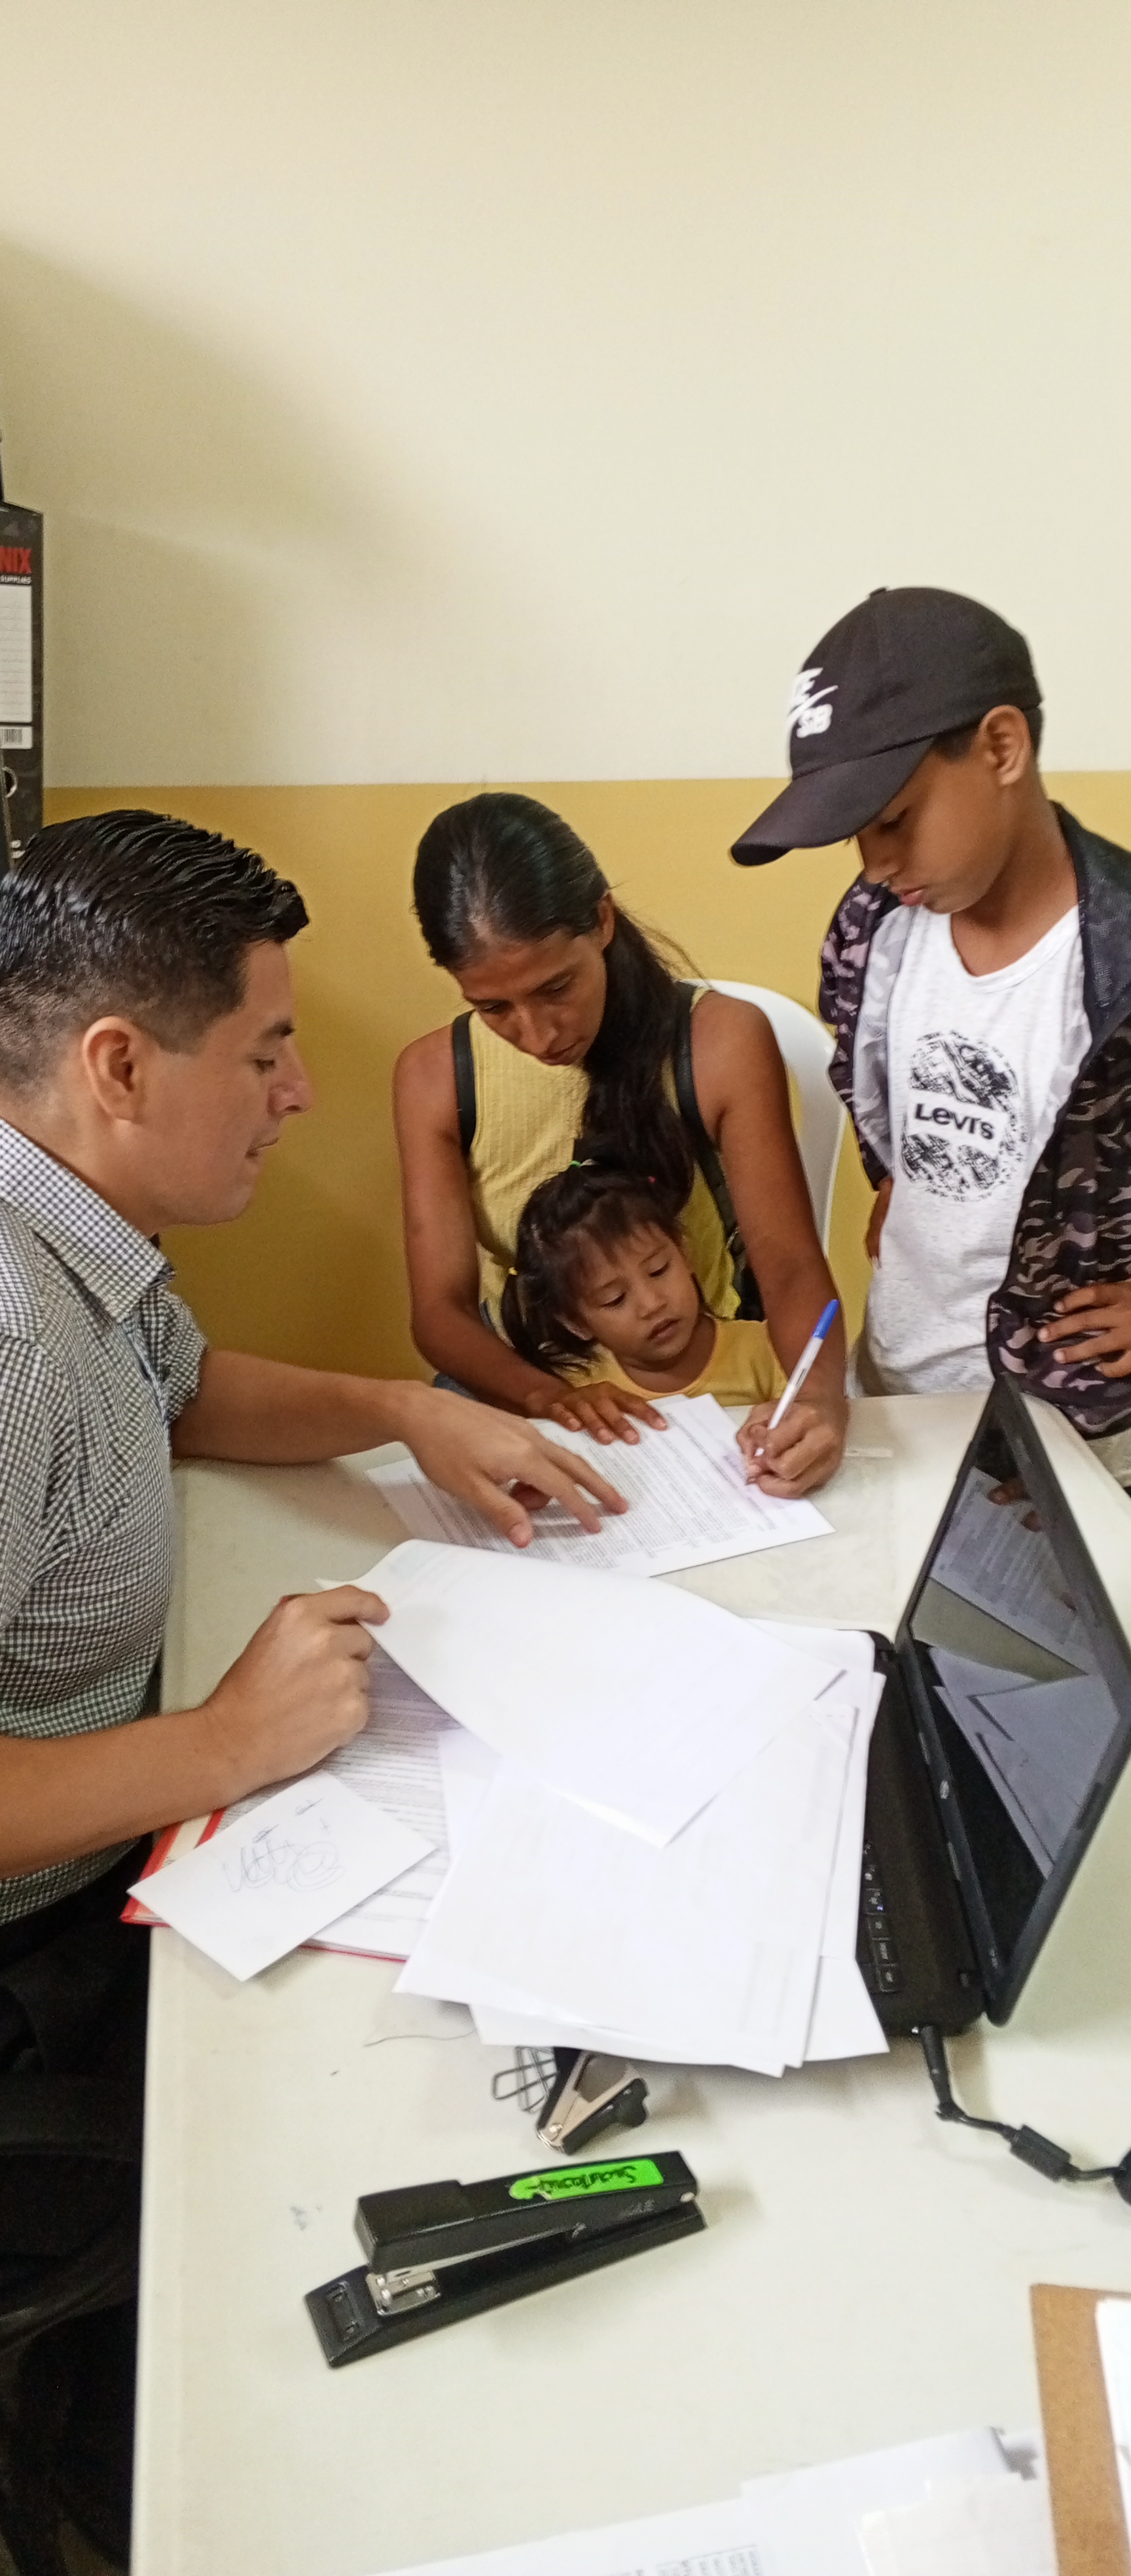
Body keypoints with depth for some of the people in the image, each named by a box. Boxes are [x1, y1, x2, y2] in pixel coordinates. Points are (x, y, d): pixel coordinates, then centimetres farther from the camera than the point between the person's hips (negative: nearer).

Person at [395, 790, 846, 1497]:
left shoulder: (722, 1043, -14)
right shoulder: (435, 1077, -9)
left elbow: (790, 1268, -14)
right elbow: (441, 1308, -10)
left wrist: (822, 1396, -36)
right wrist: (542, 1393, -31)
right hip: (523, 1400, 1)